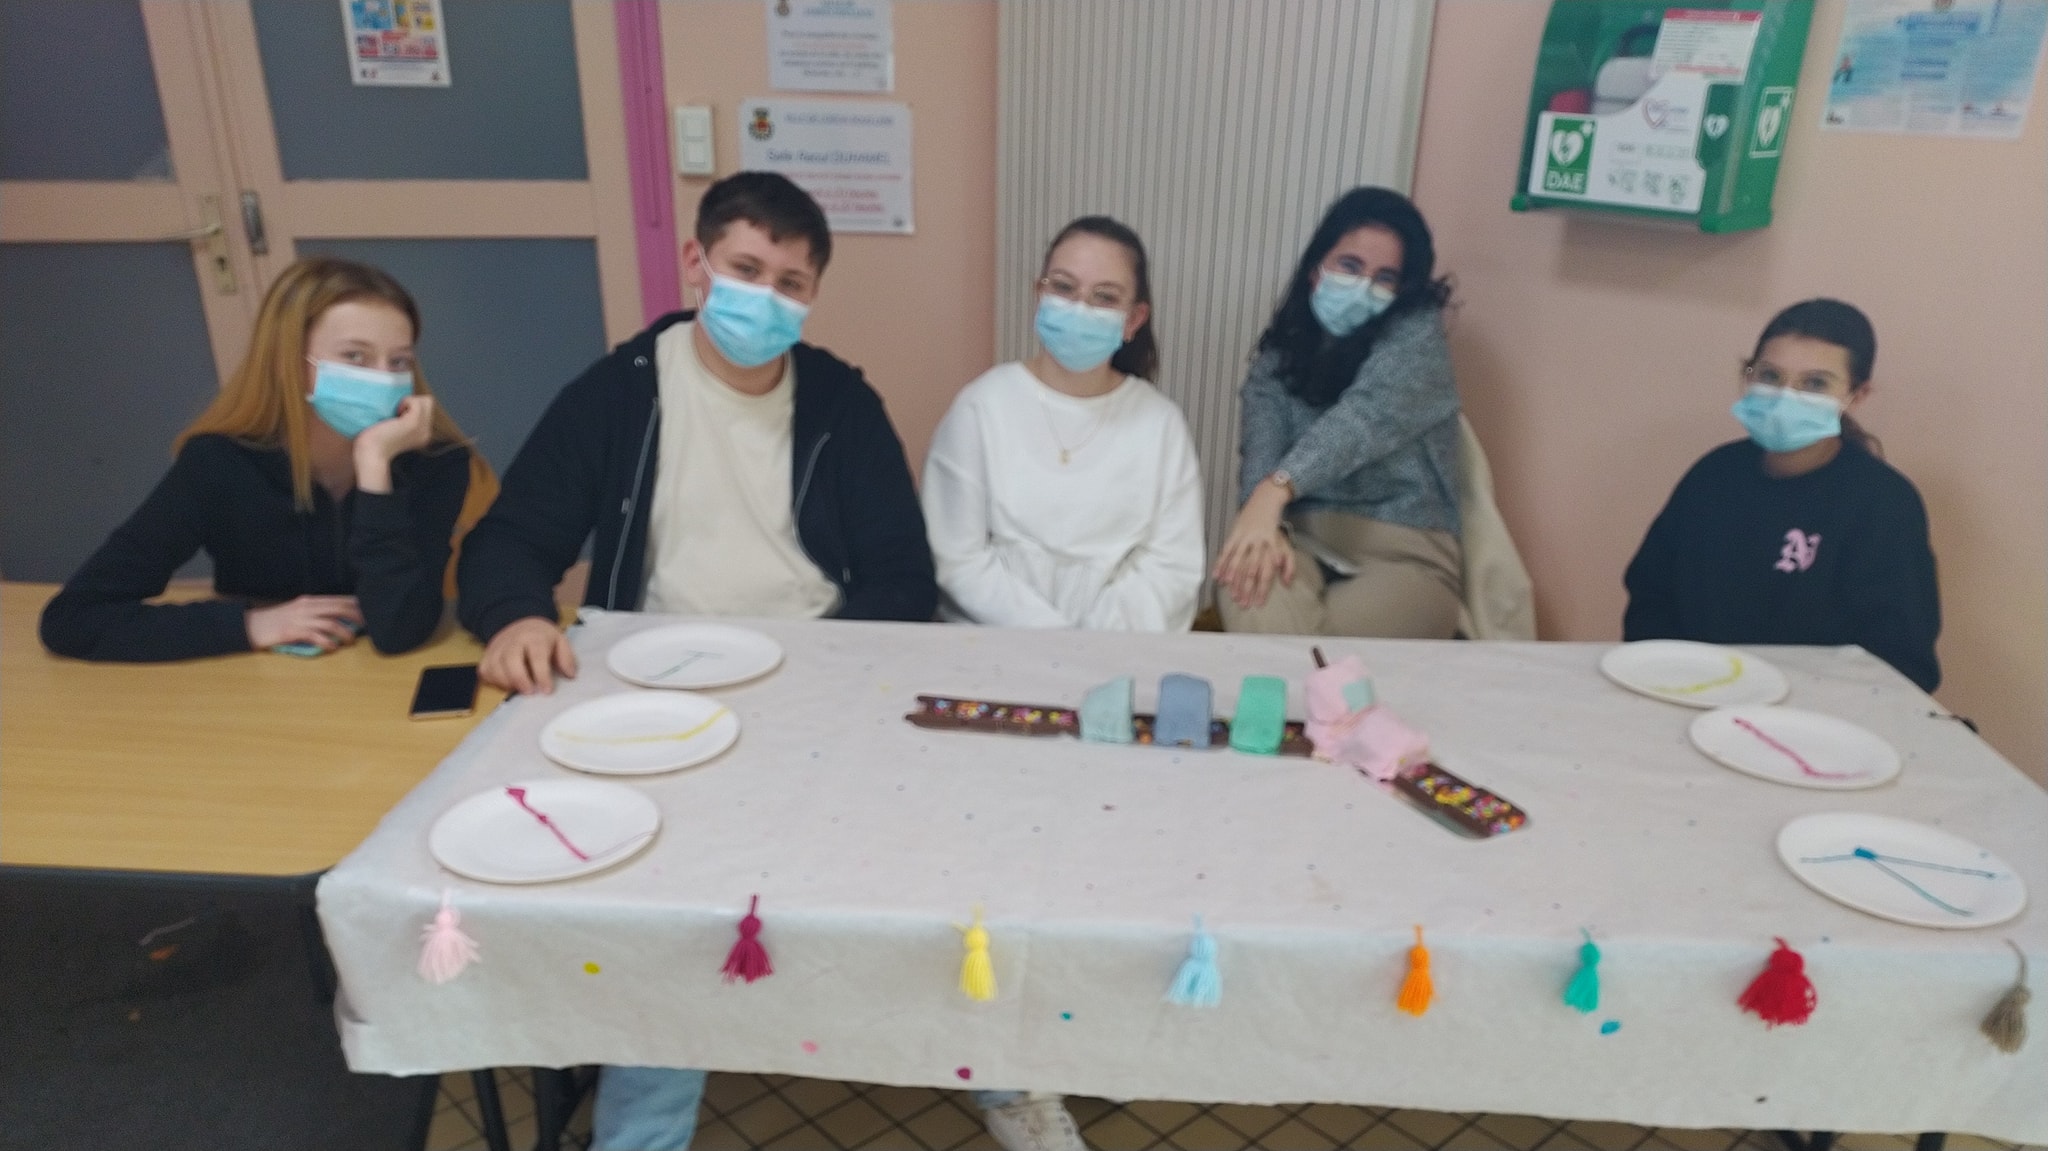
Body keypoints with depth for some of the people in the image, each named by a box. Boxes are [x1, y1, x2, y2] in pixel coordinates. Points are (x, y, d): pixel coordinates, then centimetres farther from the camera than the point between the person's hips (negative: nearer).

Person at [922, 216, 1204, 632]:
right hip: (994, 643, -1)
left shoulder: (1161, 422, 4)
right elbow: (958, 559, -4)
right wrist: (1048, 640, -14)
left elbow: (1173, 565, -1)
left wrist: (1101, 645, -16)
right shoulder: (982, 406, -1)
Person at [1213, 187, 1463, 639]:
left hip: (1405, 554, -2)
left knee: (1321, 650, -32)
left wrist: (1274, 492, -37)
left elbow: (1365, 415, -19)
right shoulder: (1280, 351, 11)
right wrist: (1268, 525, -28)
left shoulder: (1417, 334, 1)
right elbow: (1261, 449, -5)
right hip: (1303, 539, 2)